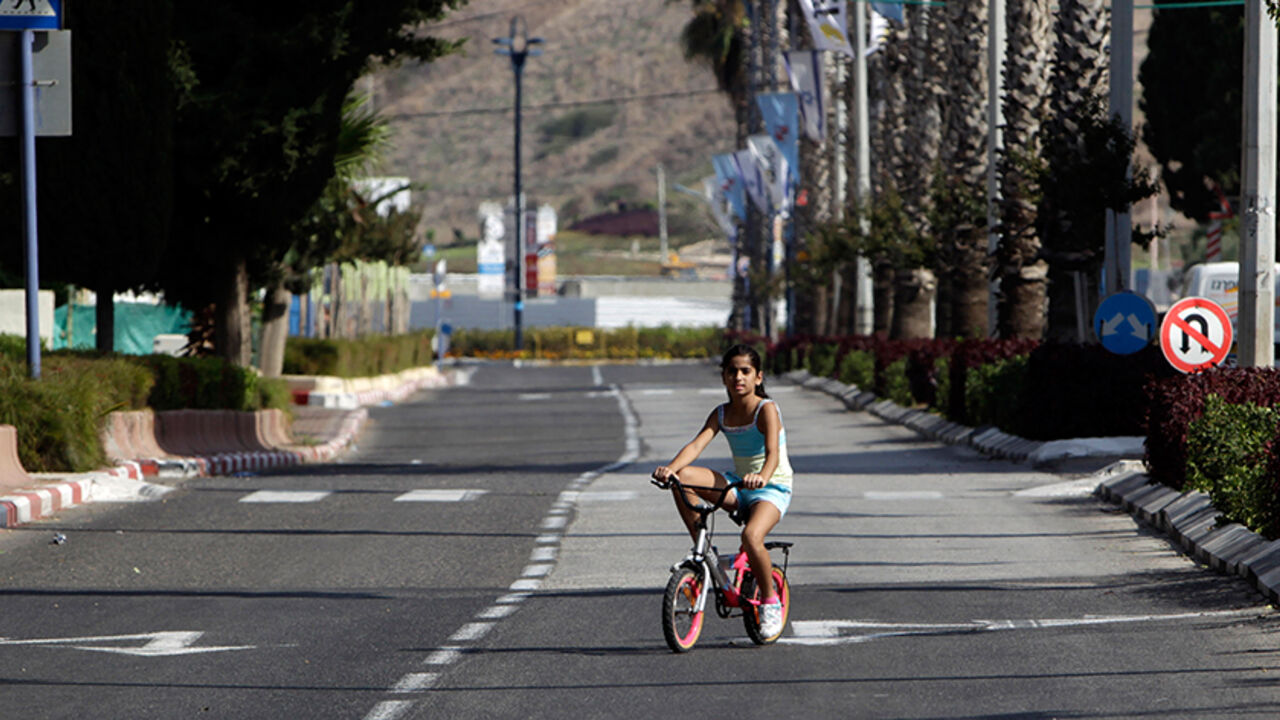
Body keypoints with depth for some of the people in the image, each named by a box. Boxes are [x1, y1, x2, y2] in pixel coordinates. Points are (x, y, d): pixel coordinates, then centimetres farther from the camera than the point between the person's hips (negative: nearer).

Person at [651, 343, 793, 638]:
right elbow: (696, 444, -15)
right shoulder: (721, 414, 1)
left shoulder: (766, 409, -14)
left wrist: (762, 477, -52)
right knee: (683, 477, -20)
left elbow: (773, 452, -30)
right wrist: (670, 467, -36)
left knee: (751, 536, -35)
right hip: (738, 487, 5)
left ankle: (770, 600, -9)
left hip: (773, 489, -5)